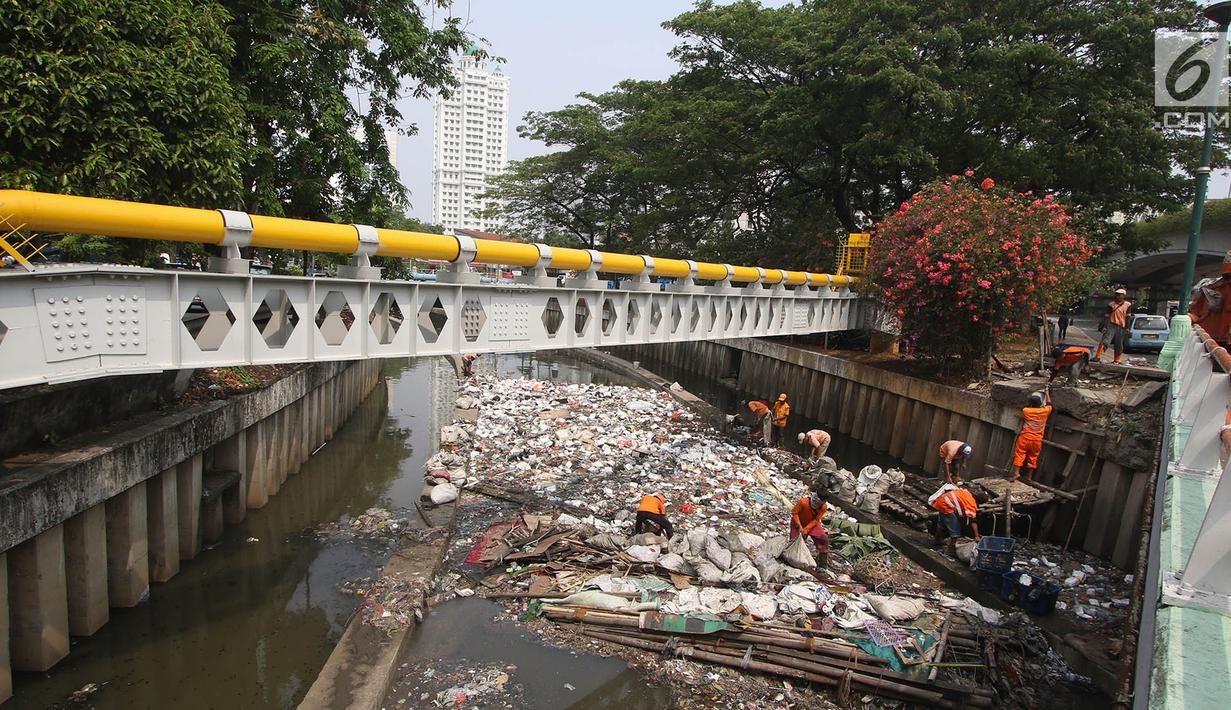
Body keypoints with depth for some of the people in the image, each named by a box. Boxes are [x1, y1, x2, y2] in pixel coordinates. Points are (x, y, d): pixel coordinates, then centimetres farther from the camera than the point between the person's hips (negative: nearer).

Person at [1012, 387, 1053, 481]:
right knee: (1033, 457, 12)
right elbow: (1049, 404, 17)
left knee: (1019, 454, 3)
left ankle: (1016, 473, -8)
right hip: (1037, 440, 2)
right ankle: (1029, 477, 17)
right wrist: (1047, 392, 28)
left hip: (1025, 437, -2)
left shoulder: (1025, 410, -8)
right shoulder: (1045, 411, -5)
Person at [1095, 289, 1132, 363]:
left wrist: (1127, 328, 3)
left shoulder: (1128, 305, 7)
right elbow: (1106, 316, -1)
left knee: (1119, 345, 8)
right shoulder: (1112, 304, 2)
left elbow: (1127, 317, 8)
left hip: (1121, 327, 2)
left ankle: (1116, 360, 20)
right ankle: (1097, 356, -26)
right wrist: (1104, 326, -10)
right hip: (1111, 325, -2)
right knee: (1105, 341, -19)